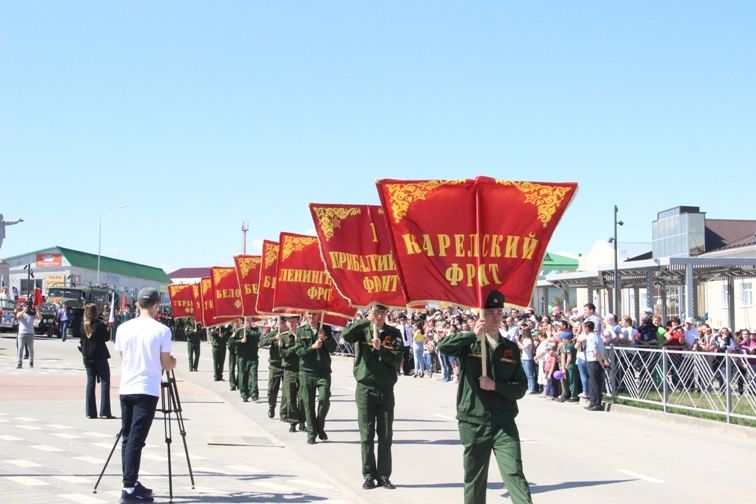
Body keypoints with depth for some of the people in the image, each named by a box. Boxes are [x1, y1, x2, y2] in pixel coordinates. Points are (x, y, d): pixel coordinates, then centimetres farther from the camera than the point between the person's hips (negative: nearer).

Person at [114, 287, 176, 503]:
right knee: (136, 439, -7)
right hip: (147, 390, -5)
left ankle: (131, 483, 18)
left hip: (126, 389, 5)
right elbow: (166, 365, -1)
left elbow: (123, 358, 15)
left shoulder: (123, 328, 5)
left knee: (128, 438, 12)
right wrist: (173, 362, 21)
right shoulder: (161, 330, -7)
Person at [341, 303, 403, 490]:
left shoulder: (394, 333, 4)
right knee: (366, 435, 2)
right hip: (365, 388, -1)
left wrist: (380, 349, -19)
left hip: (386, 389, 1)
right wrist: (366, 321, -28)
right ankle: (369, 474, 9)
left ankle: (384, 475, 10)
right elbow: (345, 336, -20)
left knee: (386, 435, 4)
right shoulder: (362, 330, 0)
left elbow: (397, 359, -6)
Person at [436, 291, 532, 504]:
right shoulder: (469, 344, 2)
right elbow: (444, 346, -19)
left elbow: (521, 388, 5)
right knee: (474, 480, 9)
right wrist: (473, 334, -28)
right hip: (473, 423, -1)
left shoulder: (511, 348, 8)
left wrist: (495, 386, -11)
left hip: (504, 423, 1)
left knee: (515, 476, -11)